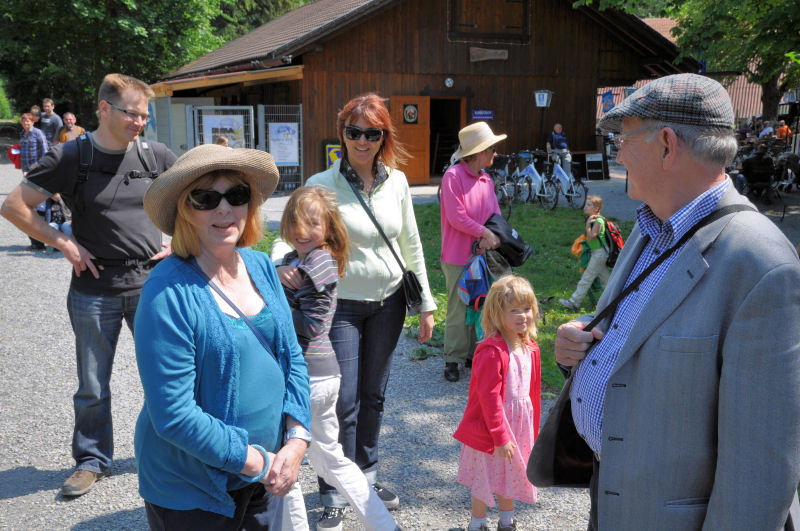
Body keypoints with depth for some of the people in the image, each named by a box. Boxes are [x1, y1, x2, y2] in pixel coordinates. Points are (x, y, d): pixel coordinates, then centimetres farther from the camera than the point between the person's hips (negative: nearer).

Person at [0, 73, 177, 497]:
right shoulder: (70, 157, -7)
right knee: (92, 387, 10)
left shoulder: (155, 155, 0)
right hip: (94, 291, -1)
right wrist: (64, 244, -8)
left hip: (150, 283, 2)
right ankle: (92, 460, 29)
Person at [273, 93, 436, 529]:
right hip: (341, 306, -4)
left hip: (388, 303, 4)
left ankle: (367, 474, 35)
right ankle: (334, 493, 16)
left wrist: (426, 304, 8)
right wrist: (282, 261, -38)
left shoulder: (396, 182, 1)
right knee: (342, 404, -2)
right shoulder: (322, 185, -11)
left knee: (374, 396, 16)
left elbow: (411, 245, 7)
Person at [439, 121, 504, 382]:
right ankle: (453, 360, 9)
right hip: (458, 255, -7)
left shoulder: (486, 180, 12)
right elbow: (456, 217, -16)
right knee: (458, 309, -2)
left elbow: (494, 213, 8)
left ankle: (474, 353, 25)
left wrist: (492, 236, -12)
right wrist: (485, 232, -18)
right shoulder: (454, 176, -11)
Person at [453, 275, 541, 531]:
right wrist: (500, 436, -21)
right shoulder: (492, 351, -23)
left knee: (510, 475, 21)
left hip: (519, 424, 7)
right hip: (489, 427, -7)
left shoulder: (531, 348, 2)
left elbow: (532, 391, 11)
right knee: (485, 479, 8)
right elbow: (489, 397, -22)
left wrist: (533, 430, 14)